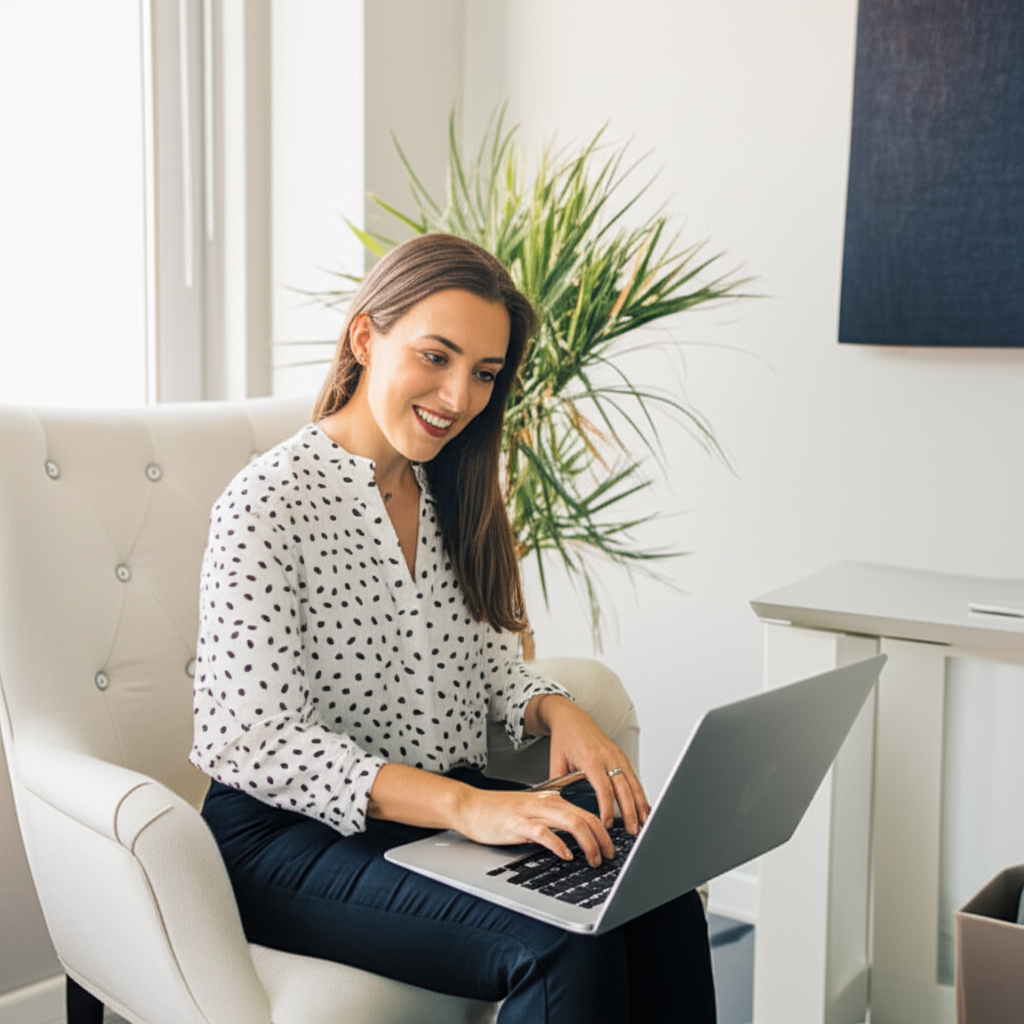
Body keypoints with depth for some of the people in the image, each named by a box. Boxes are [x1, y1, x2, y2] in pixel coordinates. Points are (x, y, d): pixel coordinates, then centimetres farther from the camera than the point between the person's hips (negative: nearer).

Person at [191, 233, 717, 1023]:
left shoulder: (455, 499, 12)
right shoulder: (269, 504, -12)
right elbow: (253, 743, -20)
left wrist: (556, 710, -9)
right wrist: (464, 806, -30)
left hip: (457, 806, 7)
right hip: (296, 837, -6)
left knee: (662, 903, -20)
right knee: (567, 946, -29)